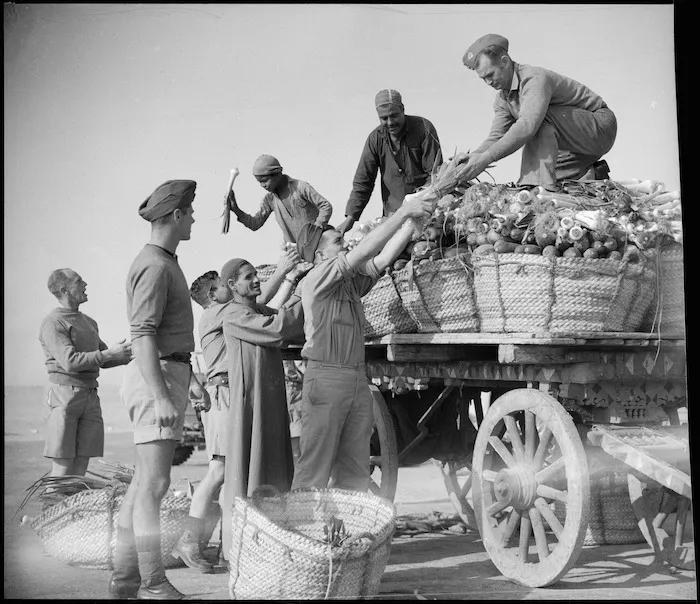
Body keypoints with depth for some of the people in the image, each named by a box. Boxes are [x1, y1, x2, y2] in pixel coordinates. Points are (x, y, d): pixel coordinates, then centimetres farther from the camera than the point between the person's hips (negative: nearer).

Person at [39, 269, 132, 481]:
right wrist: (110, 353, -19)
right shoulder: (53, 323, -7)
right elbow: (70, 361, -17)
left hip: (90, 398, 7)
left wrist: (128, 355, 6)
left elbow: (104, 361, 23)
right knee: (62, 467, -8)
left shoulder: (89, 322, 20)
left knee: (81, 465, 2)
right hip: (65, 394, -7)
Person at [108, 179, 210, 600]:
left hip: (169, 375, 10)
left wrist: (191, 378, 25)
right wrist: (162, 397, -26)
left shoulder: (167, 263, 18)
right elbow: (143, 336, -20)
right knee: (155, 482, -10)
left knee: (144, 482, 10)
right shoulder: (154, 266, -13)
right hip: (156, 378, -10)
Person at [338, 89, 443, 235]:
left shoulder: (424, 128, -8)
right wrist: (350, 217, -6)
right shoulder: (375, 138, 0)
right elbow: (362, 182, 3)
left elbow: (435, 174, -10)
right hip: (393, 213, 3)